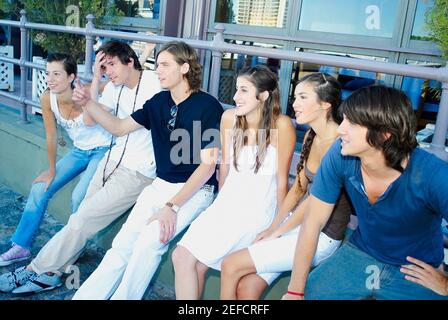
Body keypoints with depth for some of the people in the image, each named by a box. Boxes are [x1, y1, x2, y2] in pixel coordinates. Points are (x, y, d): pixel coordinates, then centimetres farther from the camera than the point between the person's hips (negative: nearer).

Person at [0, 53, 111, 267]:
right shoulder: (47, 99, -12)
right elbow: (51, 137, -3)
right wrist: (51, 171, 4)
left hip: (103, 150, -6)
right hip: (79, 151, 6)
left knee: (80, 196, -21)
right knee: (40, 188, 0)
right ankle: (22, 245, 16)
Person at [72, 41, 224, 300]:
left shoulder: (208, 106, -11)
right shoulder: (159, 102, 7)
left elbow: (207, 164, -14)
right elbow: (119, 127, 16)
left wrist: (172, 206, -20)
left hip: (195, 190, -5)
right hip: (161, 185, 5)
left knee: (149, 240, -27)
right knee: (123, 243, -12)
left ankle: (122, 296, -12)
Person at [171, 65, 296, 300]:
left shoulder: (281, 125, -18)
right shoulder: (229, 118, -4)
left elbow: (281, 180, -10)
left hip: (258, 211, -4)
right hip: (227, 204, 5)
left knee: (186, 259, -12)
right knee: (181, 257, -7)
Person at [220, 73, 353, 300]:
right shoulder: (311, 136, 7)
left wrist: (277, 232, -8)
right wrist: (272, 227, 5)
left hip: (322, 236, -7)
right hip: (297, 221, 7)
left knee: (231, 266, -9)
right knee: (245, 288, -4)